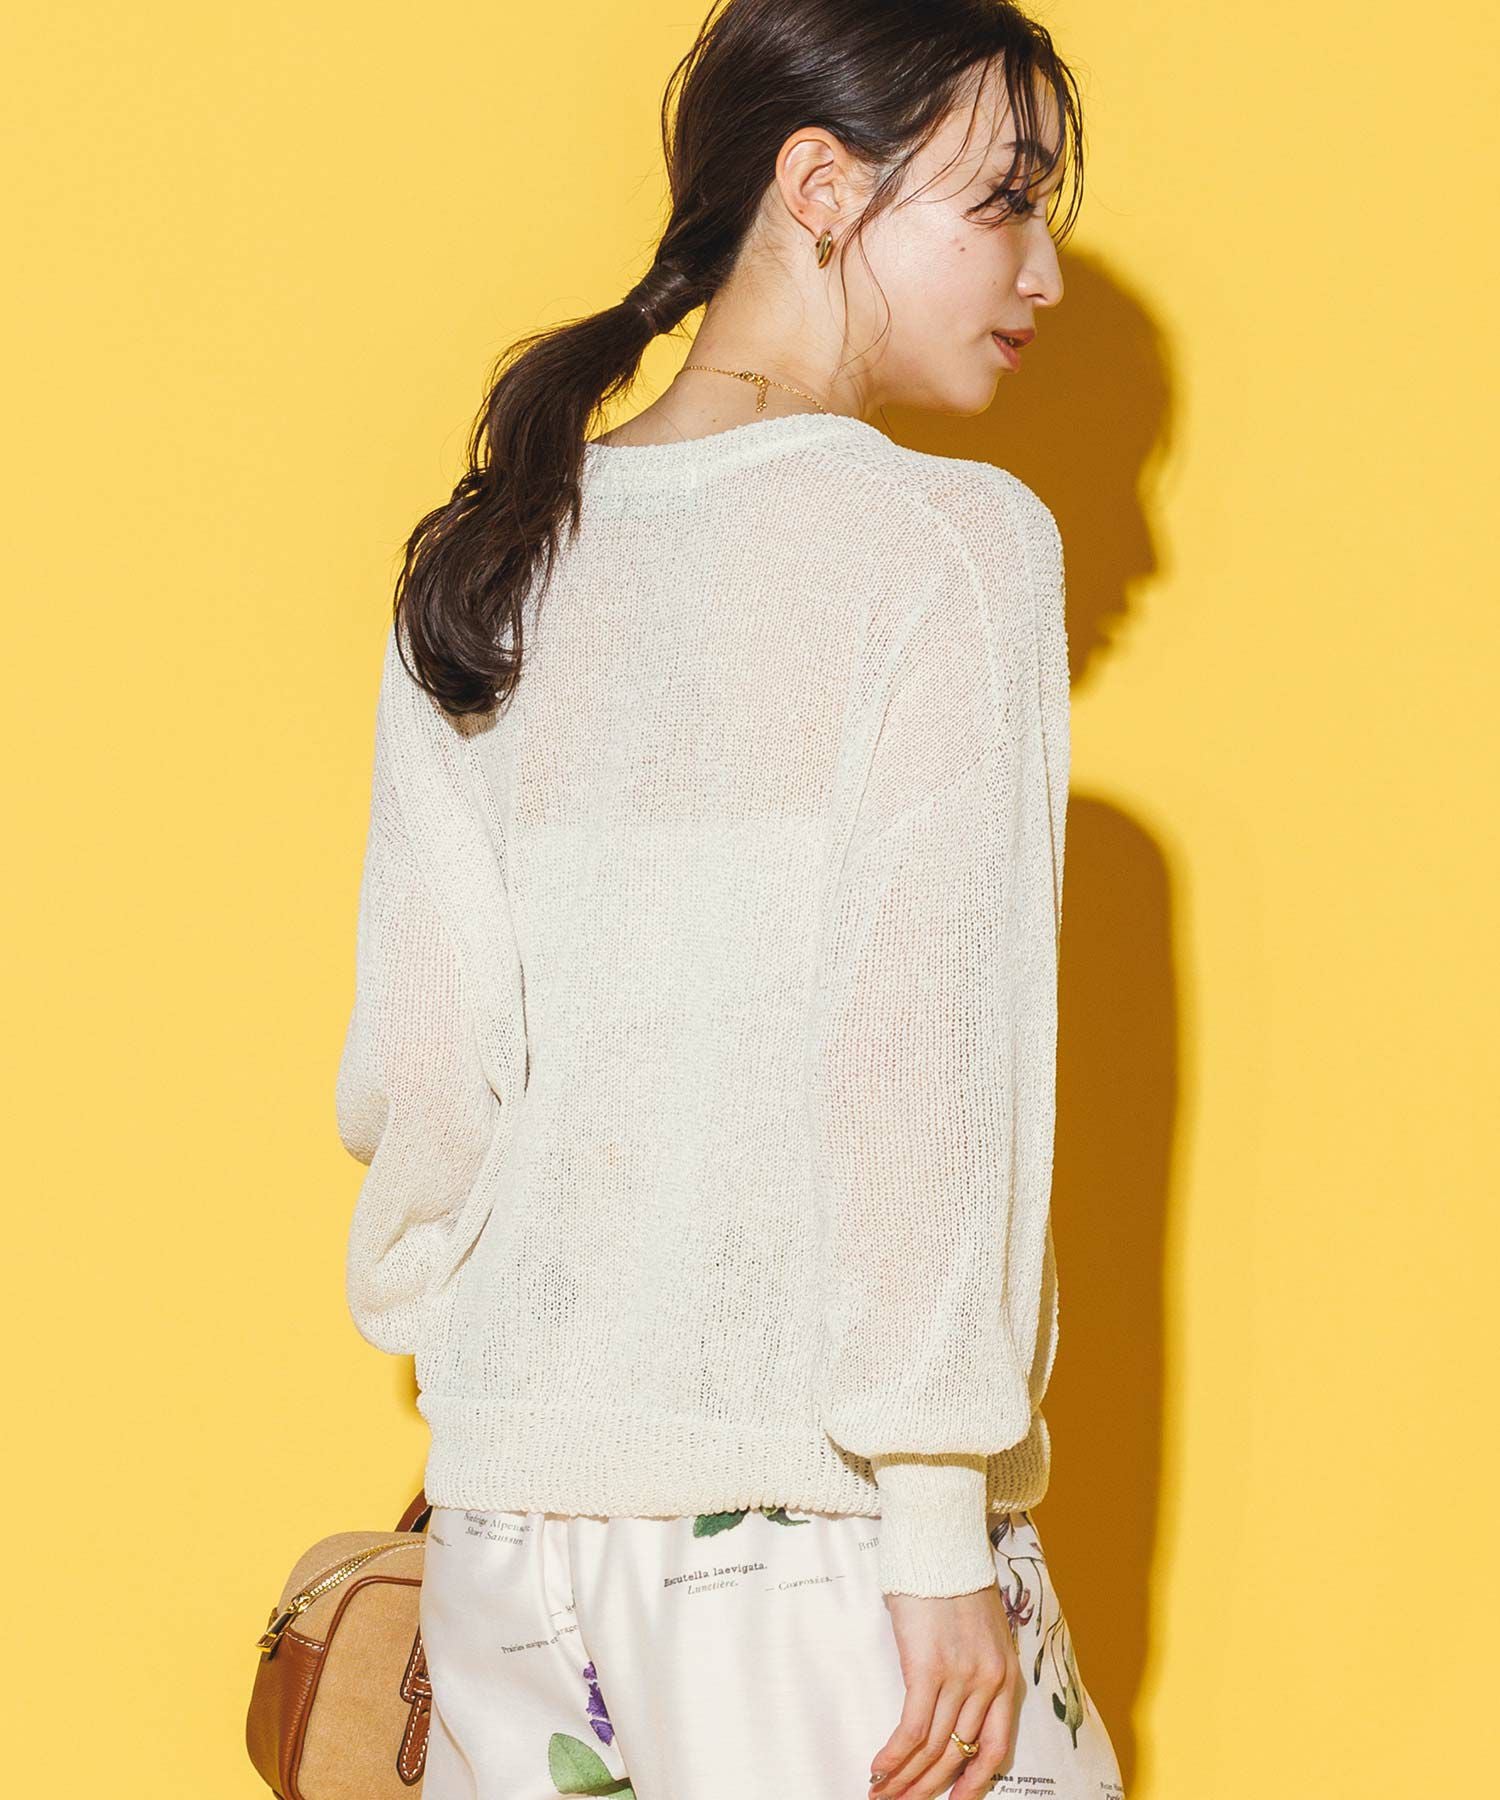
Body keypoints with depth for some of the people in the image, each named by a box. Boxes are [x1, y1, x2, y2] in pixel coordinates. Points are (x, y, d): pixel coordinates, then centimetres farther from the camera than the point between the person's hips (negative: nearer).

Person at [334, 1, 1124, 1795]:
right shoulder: (954, 545, -7)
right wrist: (942, 1533, -11)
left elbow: (413, 1070, 7)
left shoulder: (484, 561, 9)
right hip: (814, 1513, -6)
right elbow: (920, 1077, -13)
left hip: (513, 1495, 6)